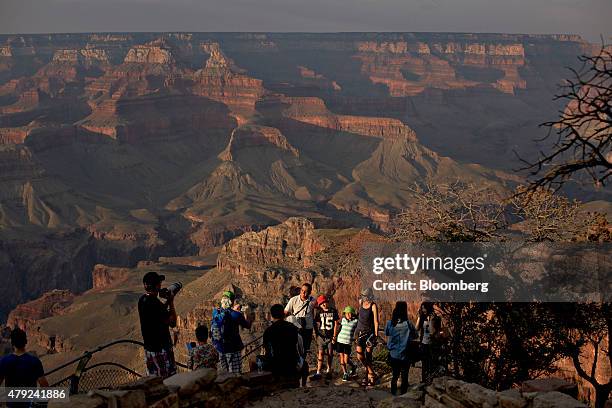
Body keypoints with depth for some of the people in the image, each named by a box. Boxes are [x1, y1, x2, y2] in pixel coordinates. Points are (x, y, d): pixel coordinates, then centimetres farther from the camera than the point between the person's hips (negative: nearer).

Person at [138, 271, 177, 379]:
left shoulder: (142, 300, 3)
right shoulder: (155, 303, -25)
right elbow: (172, 322, -19)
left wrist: (167, 302, 7)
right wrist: (171, 303, -11)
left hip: (148, 346, 9)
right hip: (161, 348, -9)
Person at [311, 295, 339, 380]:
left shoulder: (333, 311, 0)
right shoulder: (318, 311, 3)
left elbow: (336, 324, 2)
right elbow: (316, 323, 8)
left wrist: (334, 336, -2)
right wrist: (317, 333, 0)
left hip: (330, 336, 0)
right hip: (322, 336, 0)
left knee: (330, 354, 7)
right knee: (321, 354, -6)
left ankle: (328, 371, 22)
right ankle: (318, 373, -7)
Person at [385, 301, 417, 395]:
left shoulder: (389, 323, -10)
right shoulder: (408, 324, -17)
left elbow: (386, 335, 4)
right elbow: (415, 336, -5)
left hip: (393, 355, 3)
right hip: (404, 356, -3)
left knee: (395, 375, 20)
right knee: (404, 377, 12)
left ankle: (393, 393, 27)